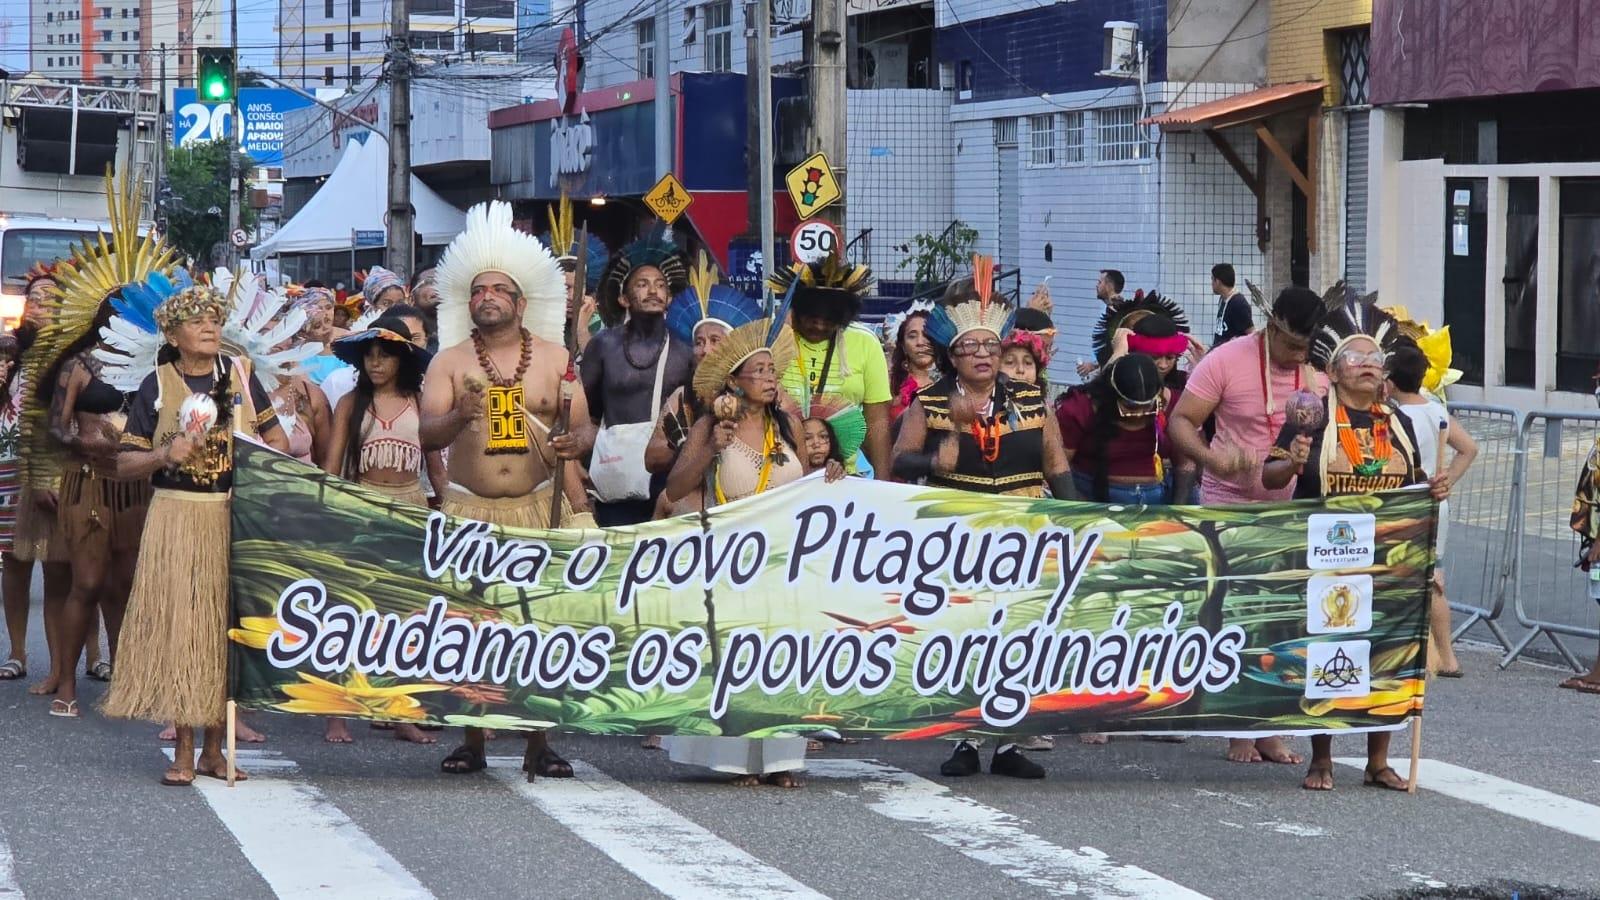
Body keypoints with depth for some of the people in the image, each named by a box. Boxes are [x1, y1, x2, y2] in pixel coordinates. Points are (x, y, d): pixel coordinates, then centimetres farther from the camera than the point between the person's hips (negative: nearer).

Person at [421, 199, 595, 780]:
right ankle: (472, 740, 7)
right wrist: (458, 416, -24)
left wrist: (576, 440, -17)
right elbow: (427, 434, -3)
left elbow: (582, 427, 7)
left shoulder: (554, 357, 8)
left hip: (538, 507, 0)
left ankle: (537, 742, 3)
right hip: (468, 509, 0)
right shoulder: (450, 361, 5)